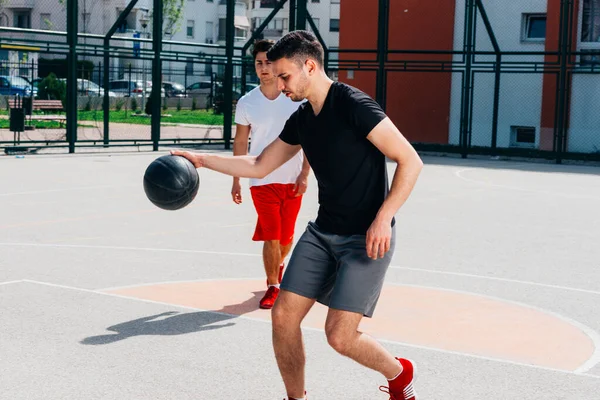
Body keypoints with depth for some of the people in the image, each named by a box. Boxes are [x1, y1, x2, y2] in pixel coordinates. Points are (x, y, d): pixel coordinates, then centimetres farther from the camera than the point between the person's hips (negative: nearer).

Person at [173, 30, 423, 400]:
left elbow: (410, 161, -18)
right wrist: (202, 159, 13)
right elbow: (259, 166, 19)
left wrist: (383, 218, -25)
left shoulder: (352, 105, -16)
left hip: (366, 237, -8)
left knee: (340, 336, -12)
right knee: (283, 316, 1)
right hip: (324, 231, 8)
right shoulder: (301, 120, 9)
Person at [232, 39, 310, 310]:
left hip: (292, 180, 0)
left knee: (286, 236, 11)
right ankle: (273, 287, 8)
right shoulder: (247, 102, 0)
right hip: (262, 180, 0)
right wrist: (236, 180, 5)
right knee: (271, 236, -7)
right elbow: (241, 142, 7)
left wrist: (304, 175, -8)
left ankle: (279, 265, 43)